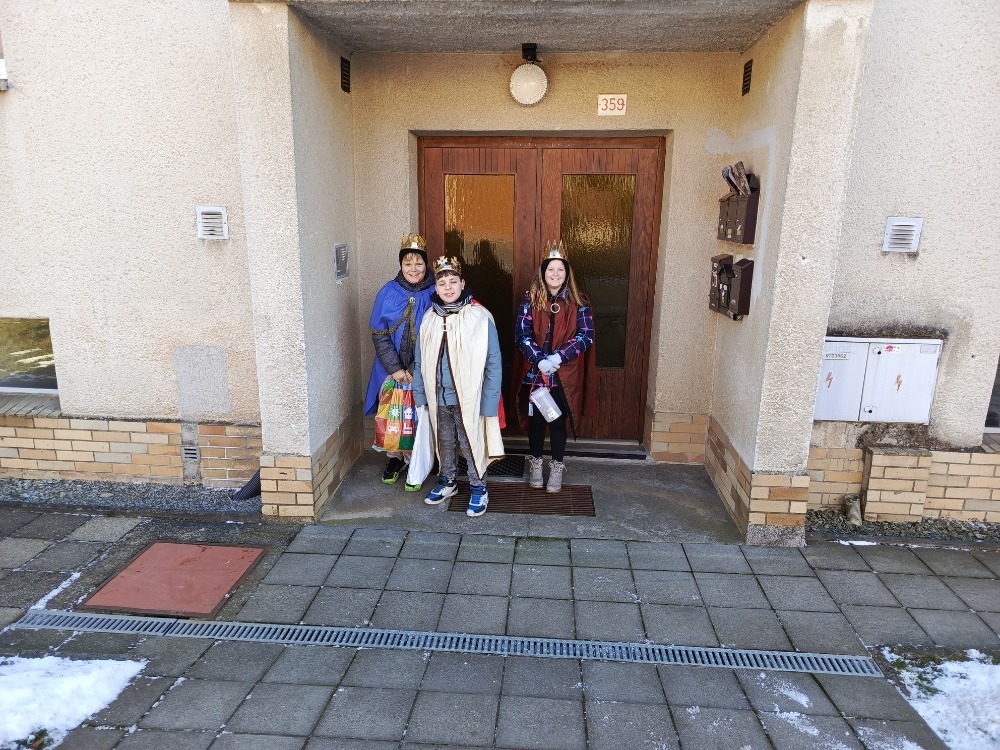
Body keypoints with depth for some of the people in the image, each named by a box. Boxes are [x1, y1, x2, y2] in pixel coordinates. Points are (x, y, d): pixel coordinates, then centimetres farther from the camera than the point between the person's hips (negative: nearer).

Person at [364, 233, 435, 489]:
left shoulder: (434, 294, -6)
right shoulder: (387, 293, -3)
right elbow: (379, 335, -4)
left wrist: (415, 371, -13)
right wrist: (395, 369, -12)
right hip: (391, 369, 2)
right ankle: (395, 457, 33)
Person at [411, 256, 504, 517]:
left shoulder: (480, 318, -13)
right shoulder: (429, 318, 2)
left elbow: (493, 364, -12)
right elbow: (421, 362, 8)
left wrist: (489, 404, -14)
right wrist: (420, 398, 7)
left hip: (468, 399, -4)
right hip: (438, 399, 4)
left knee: (472, 444, 8)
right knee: (444, 442, 20)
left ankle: (478, 488, 29)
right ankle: (447, 482, 41)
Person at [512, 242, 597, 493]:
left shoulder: (577, 303, -2)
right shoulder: (530, 300, -1)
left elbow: (586, 336, -9)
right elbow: (521, 334, -7)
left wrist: (557, 358, -20)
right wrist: (540, 360, -21)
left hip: (564, 376, -1)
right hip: (534, 373, 1)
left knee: (558, 422, 9)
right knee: (536, 420, 13)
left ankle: (557, 468, 25)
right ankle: (535, 463, 32)